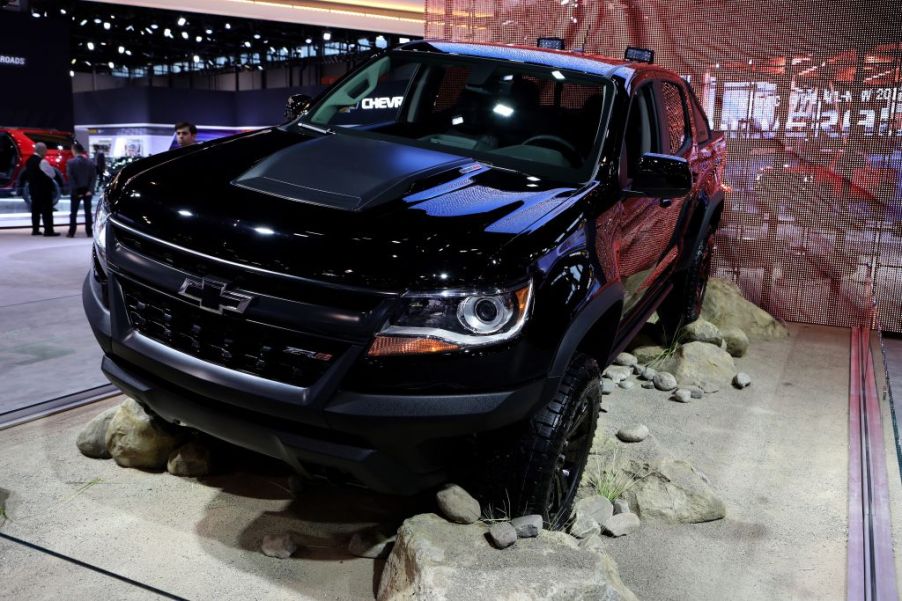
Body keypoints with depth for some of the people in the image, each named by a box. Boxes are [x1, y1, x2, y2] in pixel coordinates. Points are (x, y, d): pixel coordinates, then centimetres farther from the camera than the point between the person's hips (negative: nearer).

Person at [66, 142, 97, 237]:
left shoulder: (71, 162, -8)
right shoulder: (90, 162, 1)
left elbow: (70, 178, -12)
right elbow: (93, 177, -3)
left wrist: (76, 191, -9)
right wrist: (90, 190, -6)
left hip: (77, 191, -2)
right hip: (87, 190, 2)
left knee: (73, 212, 5)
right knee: (88, 211, 6)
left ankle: (71, 232, 5)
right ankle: (89, 232, 4)